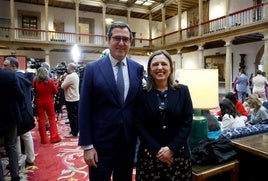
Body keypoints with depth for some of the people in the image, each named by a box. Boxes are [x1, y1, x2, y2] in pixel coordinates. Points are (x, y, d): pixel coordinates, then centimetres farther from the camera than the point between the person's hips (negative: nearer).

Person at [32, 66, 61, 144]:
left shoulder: (35, 81, -7)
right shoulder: (50, 81, -9)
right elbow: (55, 91, -3)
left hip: (39, 102, 1)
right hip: (49, 101, -1)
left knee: (41, 119, 9)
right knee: (52, 118, 10)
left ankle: (44, 139, 14)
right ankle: (54, 137, 8)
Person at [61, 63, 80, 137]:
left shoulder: (70, 76, -19)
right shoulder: (76, 75, 12)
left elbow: (62, 86, -16)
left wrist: (64, 78, -5)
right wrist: (66, 78, 4)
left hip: (71, 99, -10)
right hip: (76, 98, 10)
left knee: (72, 116, -2)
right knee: (76, 115, 14)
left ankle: (73, 132, 5)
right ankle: (76, 130, 24)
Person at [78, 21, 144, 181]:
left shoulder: (138, 69, 1)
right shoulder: (93, 68, -7)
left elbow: (139, 103, 7)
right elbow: (84, 110, -7)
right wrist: (87, 146, -9)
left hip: (129, 141, 4)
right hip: (101, 142, -3)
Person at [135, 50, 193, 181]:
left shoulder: (182, 91, 0)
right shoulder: (143, 94, -2)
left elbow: (187, 123, -3)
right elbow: (140, 125, -4)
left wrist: (171, 149, -11)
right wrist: (157, 150, -12)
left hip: (178, 153, 1)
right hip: (149, 154, 0)